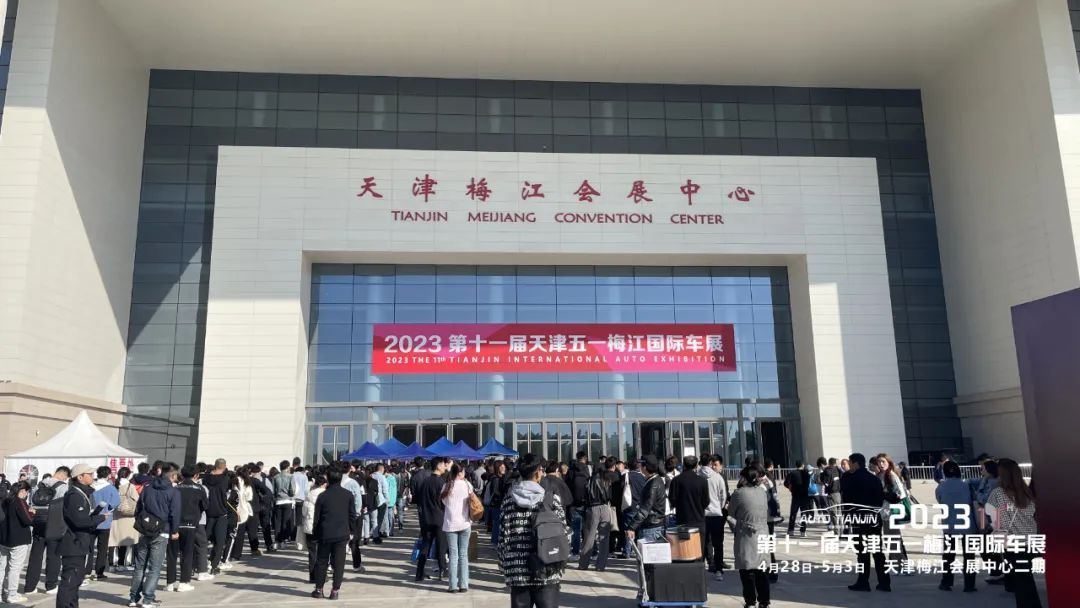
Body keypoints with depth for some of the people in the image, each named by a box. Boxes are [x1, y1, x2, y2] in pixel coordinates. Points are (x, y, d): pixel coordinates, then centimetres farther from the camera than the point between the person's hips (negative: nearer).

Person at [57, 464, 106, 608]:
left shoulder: (83, 493, 15)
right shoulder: (74, 495, -17)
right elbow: (80, 520, -26)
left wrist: (99, 510, 1)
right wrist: (101, 518, -16)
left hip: (79, 544, 11)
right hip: (73, 544, -11)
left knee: (76, 578, 19)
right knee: (69, 580, -8)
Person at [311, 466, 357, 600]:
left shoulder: (322, 496, -5)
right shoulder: (348, 495, -3)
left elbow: (317, 517, -1)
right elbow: (353, 515, 0)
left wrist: (315, 533, 13)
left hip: (325, 534, 0)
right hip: (342, 534, 0)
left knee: (322, 562, 13)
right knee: (338, 563, 4)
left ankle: (319, 589, 17)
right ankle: (335, 591, 4)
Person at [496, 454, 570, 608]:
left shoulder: (509, 500, 1)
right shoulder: (552, 499, -5)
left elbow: (503, 537, 1)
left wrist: (505, 567, 9)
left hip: (517, 572, 2)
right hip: (547, 572, -2)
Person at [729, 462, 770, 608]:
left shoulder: (739, 493, -11)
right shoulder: (763, 491, 2)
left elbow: (731, 512, 0)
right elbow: (767, 513, 10)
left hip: (746, 537, -4)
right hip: (762, 535, 4)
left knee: (747, 570, 6)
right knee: (761, 569, 13)